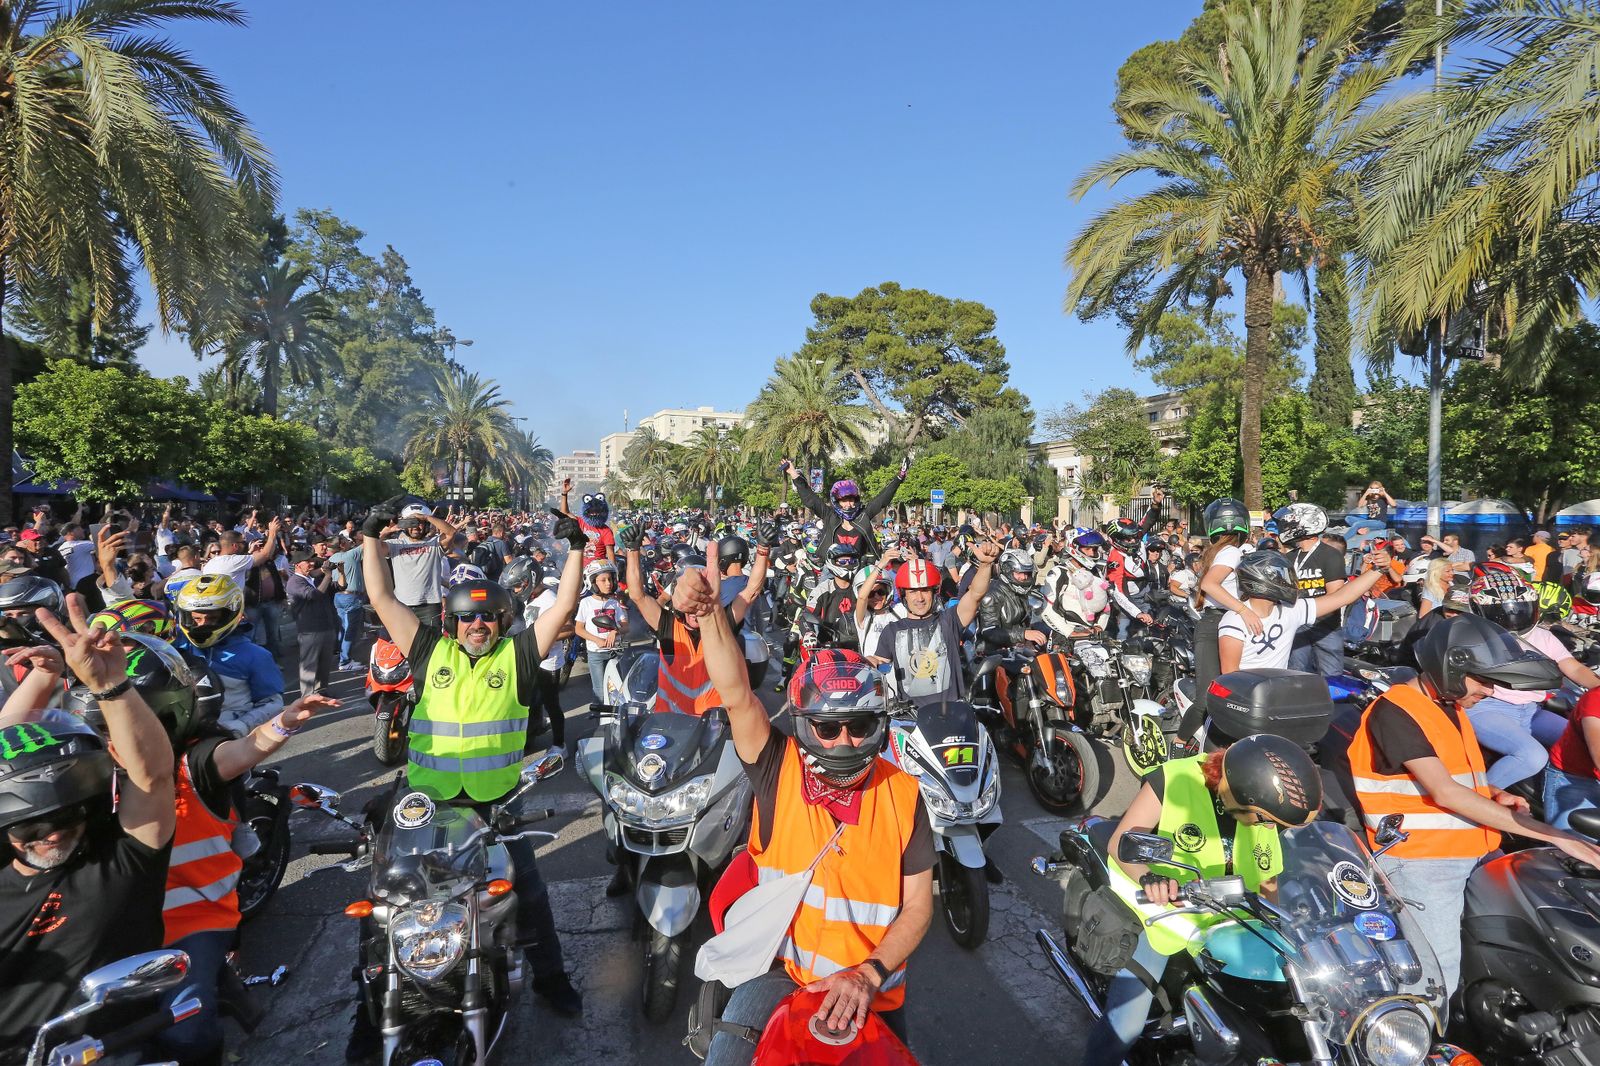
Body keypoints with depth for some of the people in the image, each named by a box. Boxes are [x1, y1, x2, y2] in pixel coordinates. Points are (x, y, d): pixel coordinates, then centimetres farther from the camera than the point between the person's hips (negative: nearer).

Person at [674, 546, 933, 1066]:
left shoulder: (903, 794, -9)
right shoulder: (779, 771, -12)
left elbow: (918, 905, -5)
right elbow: (737, 696, -28)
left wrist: (868, 974, -18)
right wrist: (710, 612, -42)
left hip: (871, 987, 2)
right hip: (782, 971, -1)